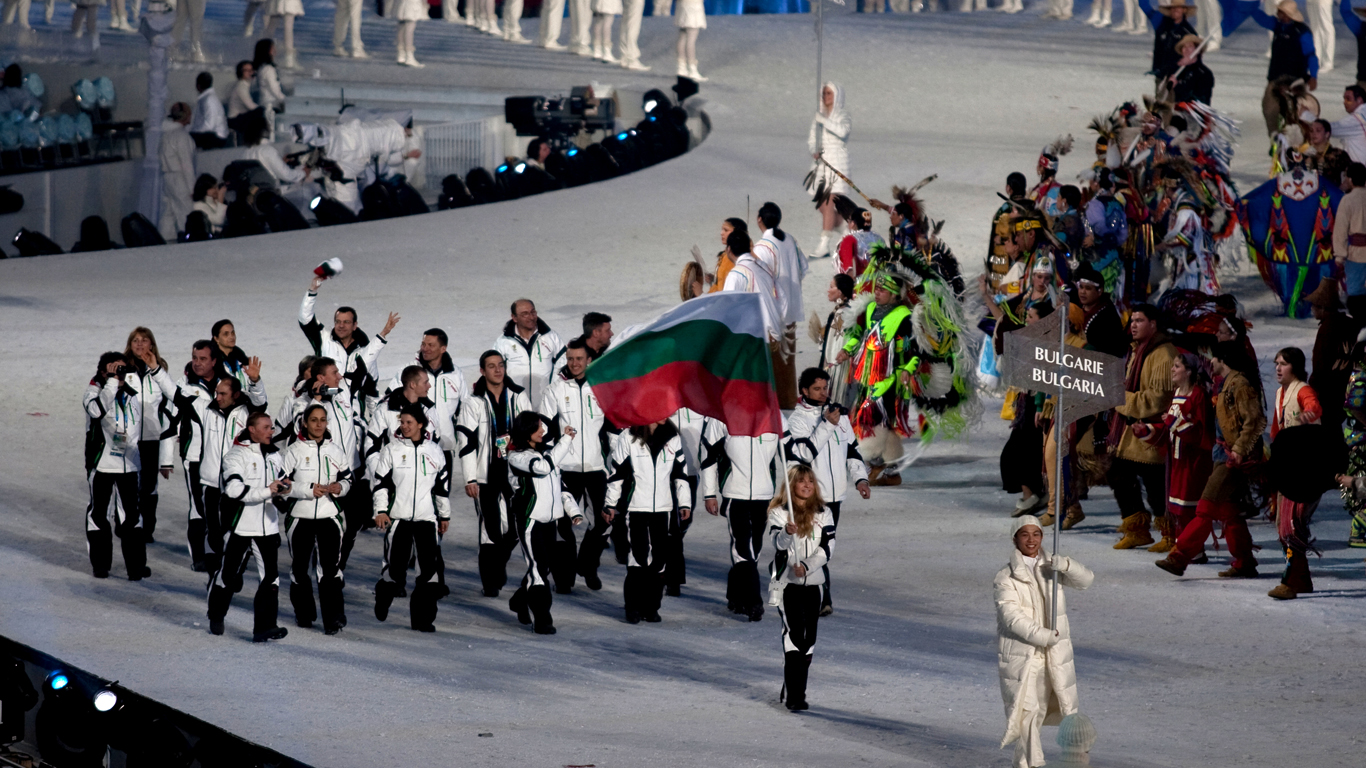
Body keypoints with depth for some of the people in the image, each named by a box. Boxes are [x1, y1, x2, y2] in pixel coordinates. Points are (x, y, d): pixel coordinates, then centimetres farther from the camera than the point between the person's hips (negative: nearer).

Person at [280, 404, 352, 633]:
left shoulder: (335, 450, 7)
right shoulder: (295, 450, -1)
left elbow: (348, 478, 15)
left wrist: (340, 488, -7)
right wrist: (309, 490, -16)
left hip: (330, 514, 0)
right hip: (300, 516, 0)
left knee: (330, 567, -10)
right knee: (300, 566, 9)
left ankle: (334, 618, -9)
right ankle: (303, 612, 27)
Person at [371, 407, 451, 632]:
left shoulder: (434, 452, 9)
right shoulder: (391, 450, 2)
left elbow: (443, 485, 17)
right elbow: (380, 481, 2)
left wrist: (444, 515, 19)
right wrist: (381, 510, -7)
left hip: (426, 519, 2)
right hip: (398, 518, -2)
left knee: (431, 569, -7)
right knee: (395, 567, -3)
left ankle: (423, 618, 0)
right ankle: (383, 597, 29)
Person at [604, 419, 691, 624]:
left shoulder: (673, 440, 6)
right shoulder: (628, 440, -3)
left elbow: (680, 474, 13)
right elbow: (616, 473, 3)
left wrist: (684, 502, 11)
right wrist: (610, 504, 5)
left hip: (662, 508, 3)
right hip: (635, 507, -3)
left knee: (659, 559, 2)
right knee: (638, 556, -9)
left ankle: (651, 607, 12)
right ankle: (633, 607, 1)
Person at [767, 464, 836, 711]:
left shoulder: (823, 514, 7)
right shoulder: (779, 512, 0)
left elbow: (826, 549, -2)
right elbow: (778, 543, -14)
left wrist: (806, 566, -17)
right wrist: (787, 533, -36)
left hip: (814, 582, 4)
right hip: (787, 582, -4)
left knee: (808, 638, 6)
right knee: (793, 634, -14)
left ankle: (794, 691, 18)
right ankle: (793, 696, -17)